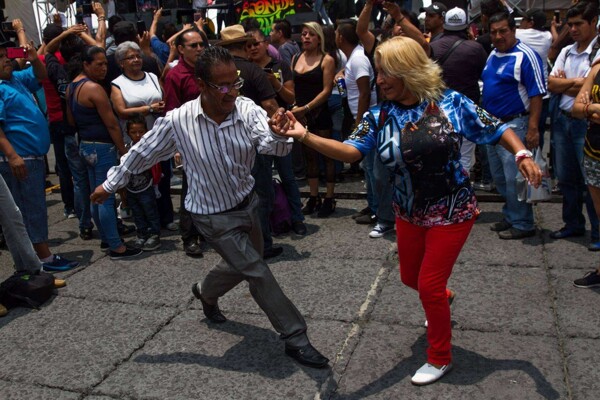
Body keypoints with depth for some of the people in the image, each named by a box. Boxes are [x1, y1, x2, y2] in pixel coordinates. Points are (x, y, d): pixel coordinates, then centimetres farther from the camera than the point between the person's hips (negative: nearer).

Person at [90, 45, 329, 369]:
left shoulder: (247, 109, -17)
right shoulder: (178, 121, -21)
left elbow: (272, 146, -33)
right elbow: (142, 154, -5)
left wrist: (278, 135, -57)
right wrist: (109, 185, 3)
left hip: (248, 202, 5)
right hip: (215, 217, -4)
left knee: (244, 264, 24)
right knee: (258, 274, -5)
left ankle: (206, 293, 55)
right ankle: (295, 338, 11)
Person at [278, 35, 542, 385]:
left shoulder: (450, 102, -14)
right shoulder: (379, 116, -8)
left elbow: (495, 129, -5)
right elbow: (351, 151, -21)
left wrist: (522, 155, -22)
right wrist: (305, 136, -34)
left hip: (453, 211, -4)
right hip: (409, 213, 5)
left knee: (429, 285, -2)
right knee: (411, 277, 19)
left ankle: (440, 358, 23)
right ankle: (443, 298, 58)